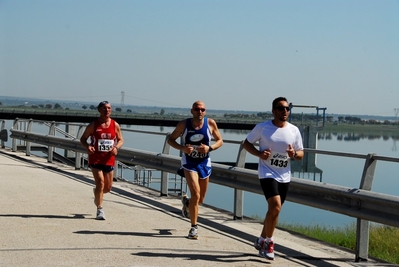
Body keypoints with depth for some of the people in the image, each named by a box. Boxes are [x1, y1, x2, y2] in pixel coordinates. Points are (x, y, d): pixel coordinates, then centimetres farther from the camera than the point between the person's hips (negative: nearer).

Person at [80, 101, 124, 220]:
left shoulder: (115, 125, 4)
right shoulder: (93, 125, -3)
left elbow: (121, 140, 10)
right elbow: (83, 138, 2)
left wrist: (116, 147, -12)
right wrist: (87, 146, -19)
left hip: (109, 160, 4)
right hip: (95, 159, -3)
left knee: (108, 187, 11)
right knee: (100, 183, -16)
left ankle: (97, 193, 46)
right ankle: (100, 210, -4)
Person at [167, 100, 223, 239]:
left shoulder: (211, 123, -8)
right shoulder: (184, 124, -10)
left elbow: (220, 141, 2)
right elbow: (170, 139, 0)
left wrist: (210, 148, -18)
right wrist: (182, 148, -19)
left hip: (204, 163, 3)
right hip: (189, 163, -3)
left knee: (200, 199, 13)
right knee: (196, 194, -20)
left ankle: (187, 203, 50)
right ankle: (194, 227, -7)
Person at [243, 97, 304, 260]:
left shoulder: (294, 130, 2)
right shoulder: (262, 127, -6)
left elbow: (301, 154, 9)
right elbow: (247, 143, 3)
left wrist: (294, 154, -15)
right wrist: (259, 153, -15)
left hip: (285, 176, 5)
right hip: (267, 173, -5)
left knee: (274, 210, 13)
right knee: (275, 207, -20)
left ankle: (262, 240, 33)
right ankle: (268, 242, -4)